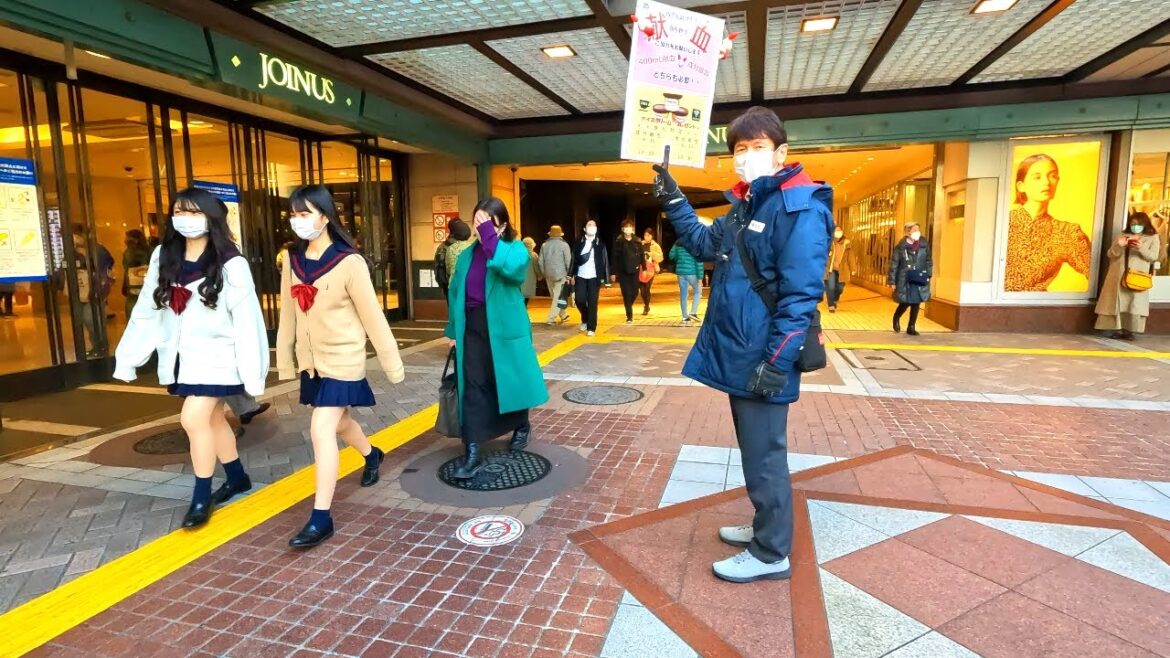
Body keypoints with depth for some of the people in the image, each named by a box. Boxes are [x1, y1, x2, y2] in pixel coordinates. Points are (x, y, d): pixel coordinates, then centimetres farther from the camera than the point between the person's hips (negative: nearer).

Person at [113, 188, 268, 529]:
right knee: (211, 418, 16)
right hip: (181, 356, 6)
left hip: (215, 354, -6)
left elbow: (246, 319, -14)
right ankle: (237, 478, 34)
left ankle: (202, 496, 4)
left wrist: (252, 371, -16)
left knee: (194, 419, -13)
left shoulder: (230, 264, -13)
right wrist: (127, 357, 7)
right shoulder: (163, 257, 4)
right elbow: (147, 310, 7)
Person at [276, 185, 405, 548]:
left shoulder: (349, 262, -16)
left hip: (342, 359, -6)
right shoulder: (293, 260, 1)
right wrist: (285, 360, 11)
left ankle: (321, 518, -3)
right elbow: (288, 314, 7)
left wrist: (392, 363, -10)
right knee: (337, 420, 22)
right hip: (311, 360, 7)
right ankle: (371, 455, 52)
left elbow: (372, 316, -14)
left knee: (321, 429, -12)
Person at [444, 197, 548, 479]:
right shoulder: (467, 255, 7)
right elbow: (456, 293, 12)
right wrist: (453, 331, 10)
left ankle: (522, 427, 40)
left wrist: (490, 237, -28)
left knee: (510, 383, 13)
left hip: (504, 330, -3)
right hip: (472, 329, 3)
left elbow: (511, 268, -32)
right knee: (473, 389, -2)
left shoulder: (516, 249, -7)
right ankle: (473, 453, 1)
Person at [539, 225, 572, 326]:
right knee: (558, 297, -1)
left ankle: (563, 314, 29)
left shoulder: (544, 245, 4)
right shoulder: (564, 245, -7)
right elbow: (568, 261, -8)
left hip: (549, 275, 5)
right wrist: (569, 274, 2)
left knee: (555, 296, 17)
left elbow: (541, 262, 6)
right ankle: (550, 319, -7)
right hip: (561, 274, -4)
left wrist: (544, 273, 16)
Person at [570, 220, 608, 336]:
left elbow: (604, 261, 2)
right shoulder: (579, 242, 5)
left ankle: (591, 328, 3)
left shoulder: (600, 244, 2)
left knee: (592, 302, -3)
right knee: (580, 300, -3)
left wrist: (605, 278, -2)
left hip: (594, 277, -1)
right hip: (580, 276, 1)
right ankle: (585, 319, 25)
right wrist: (571, 275, 1)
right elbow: (574, 259, 6)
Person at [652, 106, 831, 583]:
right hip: (736, 353, 9)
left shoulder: (801, 209, -16)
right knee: (755, 451, 20)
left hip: (762, 359, -9)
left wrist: (777, 361, -24)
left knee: (764, 456, 3)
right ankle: (765, 528, 38)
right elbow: (705, 244, 25)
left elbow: (801, 294, -21)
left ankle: (771, 554, 20)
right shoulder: (745, 204, 13)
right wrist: (673, 201, 15)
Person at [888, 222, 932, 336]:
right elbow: (894, 264, -5)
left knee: (916, 304, 6)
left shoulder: (924, 245, 2)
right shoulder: (900, 247, -7)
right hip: (904, 280, -3)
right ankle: (896, 319, 30)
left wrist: (928, 275, 3)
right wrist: (892, 281, -7)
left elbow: (928, 261, 11)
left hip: (919, 280, 3)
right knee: (905, 303, -1)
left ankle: (911, 327, 18)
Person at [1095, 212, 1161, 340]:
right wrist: (1118, 245, -13)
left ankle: (1129, 331, -4)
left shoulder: (1153, 238, 8)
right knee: (1118, 302, -1)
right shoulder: (1122, 236, 13)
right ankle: (1117, 329, 2)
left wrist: (1141, 248, -18)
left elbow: (1154, 257, -1)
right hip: (1119, 276, 2)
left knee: (1134, 304, -6)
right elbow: (1110, 254, 7)